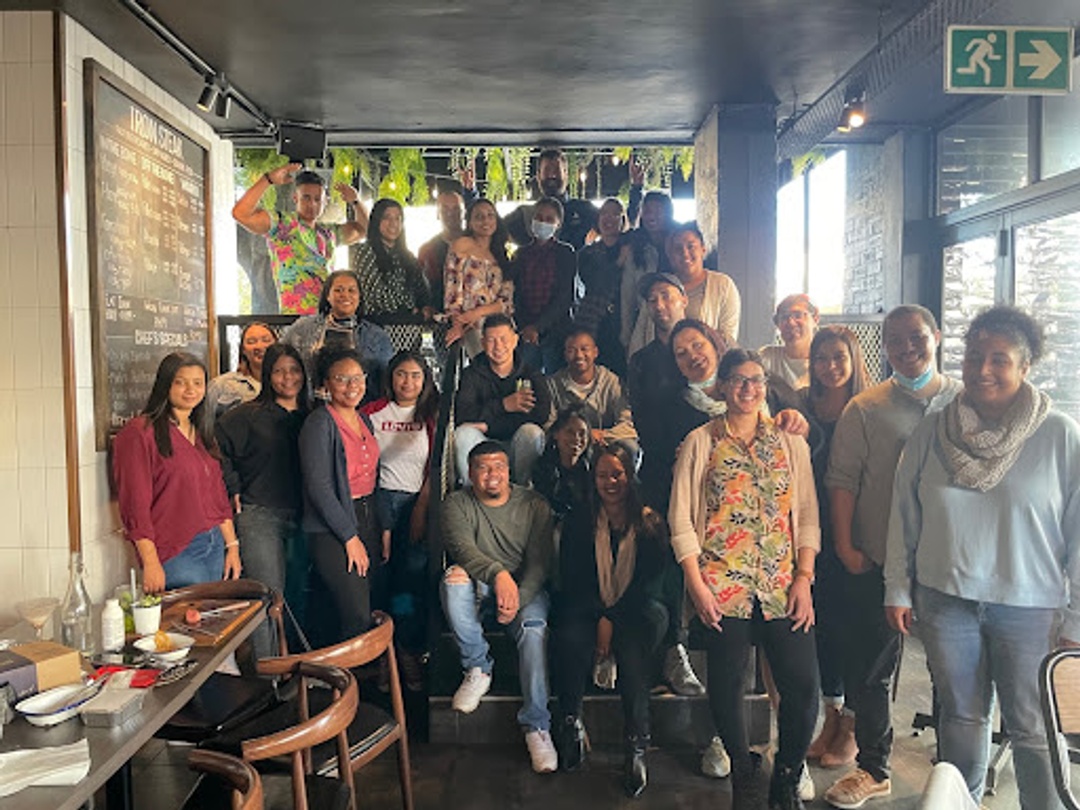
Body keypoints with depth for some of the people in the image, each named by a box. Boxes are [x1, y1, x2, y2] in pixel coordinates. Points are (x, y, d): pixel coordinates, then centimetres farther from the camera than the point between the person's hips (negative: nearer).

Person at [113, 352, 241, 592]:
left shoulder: (201, 434, 16)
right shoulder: (140, 433, -8)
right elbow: (135, 504, -12)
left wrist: (232, 545, 12)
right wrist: (150, 563, -16)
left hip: (215, 548, 7)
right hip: (176, 554, -7)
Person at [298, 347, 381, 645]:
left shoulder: (364, 420, 13)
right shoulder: (319, 423, -10)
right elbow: (319, 487, -15)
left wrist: (382, 529, 13)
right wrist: (350, 537, -13)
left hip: (367, 520, 7)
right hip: (332, 529, -7)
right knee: (358, 619, -11)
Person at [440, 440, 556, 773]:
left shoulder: (533, 505, 1)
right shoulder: (457, 503, 0)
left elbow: (539, 562, -6)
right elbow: (462, 548, -18)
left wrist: (519, 598, -25)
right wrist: (498, 574, -36)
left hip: (525, 587, 0)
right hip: (477, 588, 1)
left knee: (534, 625, -31)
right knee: (454, 577, -32)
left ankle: (537, 726, -25)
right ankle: (477, 668, -16)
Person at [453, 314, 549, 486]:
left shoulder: (531, 375, 4)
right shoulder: (472, 374, 5)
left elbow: (542, 414, -15)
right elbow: (461, 414, -13)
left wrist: (487, 425, -16)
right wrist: (503, 405, -22)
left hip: (516, 449, 0)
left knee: (532, 431, -30)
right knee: (463, 433, -27)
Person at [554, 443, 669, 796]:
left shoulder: (651, 523, 3)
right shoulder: (579, 521, 7)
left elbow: (648, 581, -3)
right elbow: (570, 577, 1)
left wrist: (612, 620, -15)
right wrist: (599, 618, -14)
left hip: (637, 608, -1)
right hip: (587, 607, 1)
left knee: (633, 647, -34)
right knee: (571, 637, -32)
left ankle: (637, 746, -27)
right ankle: (570, 722, -14)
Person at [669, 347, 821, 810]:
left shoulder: (790, 444, 11)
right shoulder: (700, 443, 3)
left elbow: (807, 516, 9)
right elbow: (681, 519, 0)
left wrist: (804, 578, -1)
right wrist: (696, 584, -7)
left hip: (783, 588, 2)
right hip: (722, 589, -2)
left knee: (803, 687, -2)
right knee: (726, 686, 3)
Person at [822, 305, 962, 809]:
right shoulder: (865, 409, 1)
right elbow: (842, 479, -1)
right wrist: (844, 544, -7)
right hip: (877, 561, 0)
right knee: (868, 667, 8)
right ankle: (872, 769, 25)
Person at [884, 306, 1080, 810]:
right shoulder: (931, 432, 0)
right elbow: (904, 517, 5)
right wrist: (898, 591, 6)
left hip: (1029, 604, -2)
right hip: (945, 600, 3)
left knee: (1032, 727, 7)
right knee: (960, 714, 17)